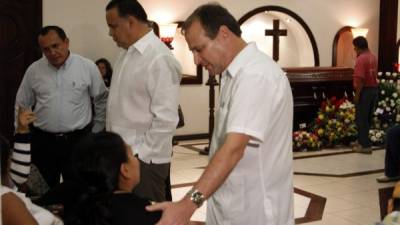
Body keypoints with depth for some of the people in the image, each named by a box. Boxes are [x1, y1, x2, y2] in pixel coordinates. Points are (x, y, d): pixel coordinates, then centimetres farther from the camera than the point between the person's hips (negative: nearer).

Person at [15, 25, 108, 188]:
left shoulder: (88, 67, -5)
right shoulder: (33, 70, 1)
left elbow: (101, 101, 3)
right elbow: (21, 106, 11)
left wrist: (96, 133, 5)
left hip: (78, 140, -1)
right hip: (43, 142, 2)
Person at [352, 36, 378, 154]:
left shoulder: (361, 58, -18)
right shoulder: (373, 57, 12)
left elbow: (360, 79, -22)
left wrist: (357, 95, -18)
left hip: (365, 91, -9)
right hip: (374, 89, 9)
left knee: (361, 119, -3)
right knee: (367, 117, 15)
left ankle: (365, 145, -1)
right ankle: (361, 140, 25)